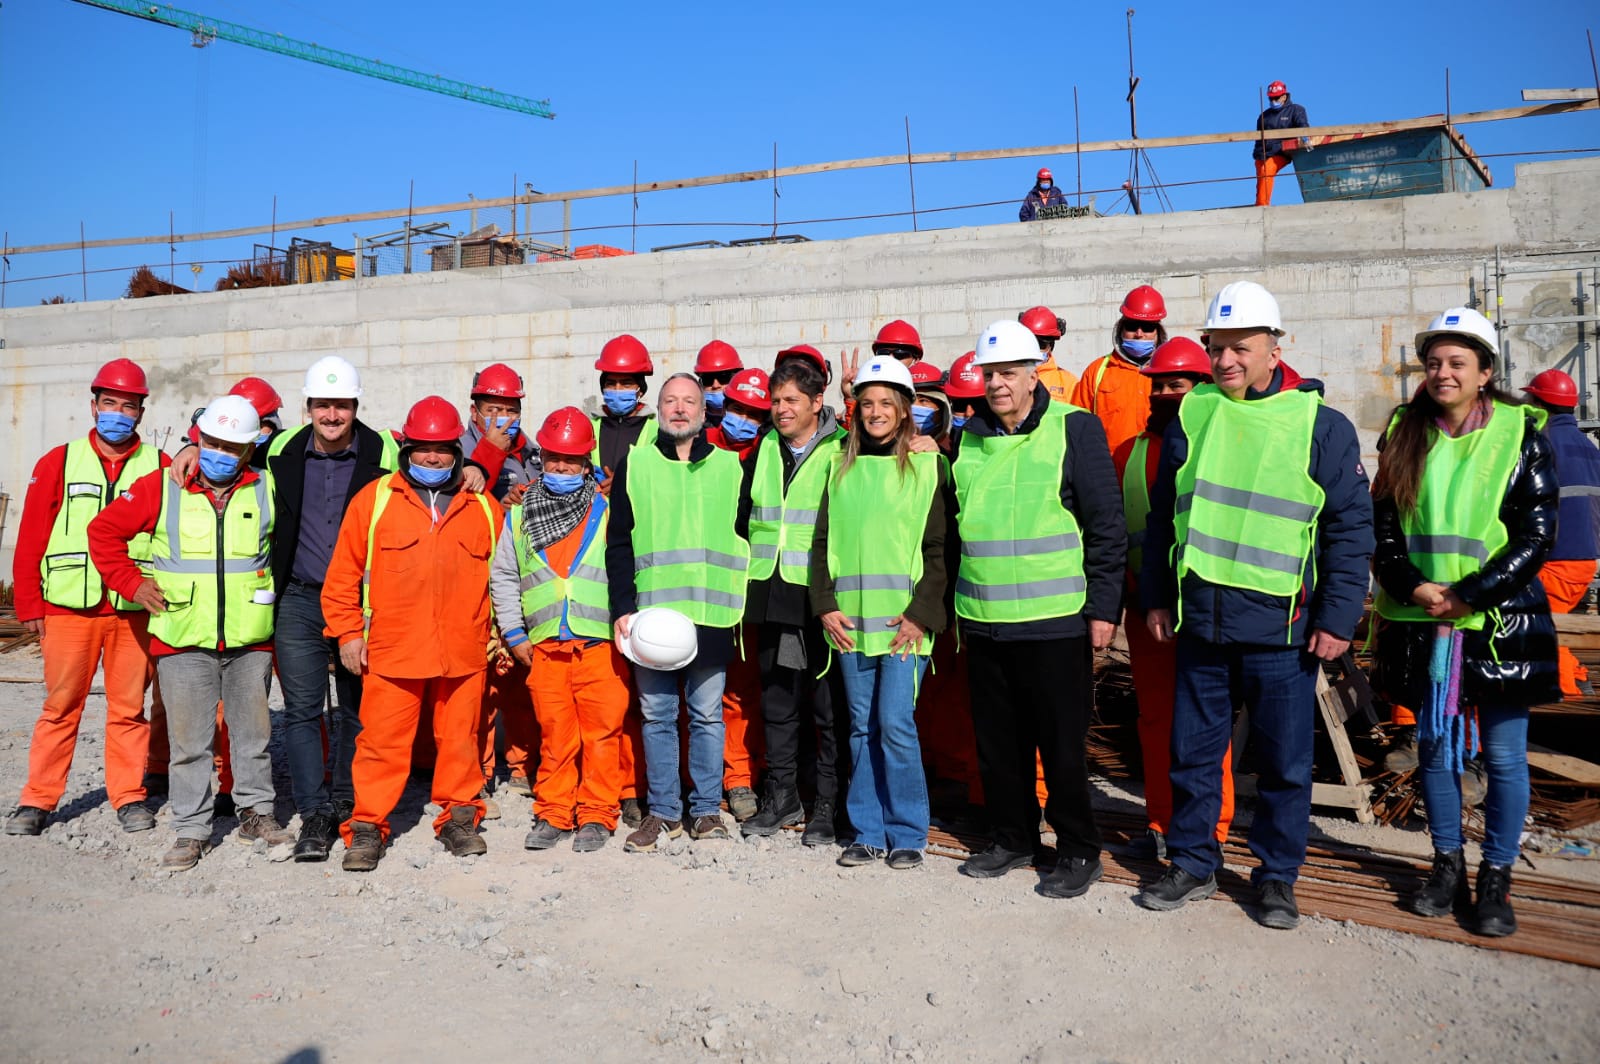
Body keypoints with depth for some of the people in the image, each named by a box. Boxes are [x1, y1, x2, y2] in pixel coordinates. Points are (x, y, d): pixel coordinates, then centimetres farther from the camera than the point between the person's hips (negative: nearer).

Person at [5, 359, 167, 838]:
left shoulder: (160, 468, 5)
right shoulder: (58, 463, 6)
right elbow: (31, 540, 6)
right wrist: (29, 604, 3)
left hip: (134, 612, 0)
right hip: (69, 607, 0)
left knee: (129, 707, 6)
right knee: (61, 705, 6)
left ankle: (129, 795, 17)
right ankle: (38, 799, 18)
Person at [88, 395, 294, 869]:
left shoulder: (266, 490, 3)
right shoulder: (162, 487, -1)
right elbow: (104, 531, 8)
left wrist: (278, 592, 9)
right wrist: (132, 582, 1)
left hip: (250, 639, 1)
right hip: (184, 640, -1)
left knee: (253, 731, 12)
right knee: (189, 739, 4)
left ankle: (257, 811, 27)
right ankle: (191, 828, 16)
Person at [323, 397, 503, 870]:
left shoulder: (484, 507, 9)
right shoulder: (375, 499, 3)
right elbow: (343, 573, 5)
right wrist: (348, 634, 2)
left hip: (463, 651, 2)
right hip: (391, 649, -1)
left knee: (459, 737, 11)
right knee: (382, 741, 3)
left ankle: (459, 818, 26)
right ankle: (367, 827, 16)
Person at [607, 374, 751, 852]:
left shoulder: (729, 466, 9)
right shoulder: (635, 465, 7)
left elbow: (745, 535, 13)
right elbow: (618, 544, 5)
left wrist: (742, 604, 7)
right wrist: (622, 608, -4)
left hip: (711, 615, 0)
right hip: (651, 613, 0)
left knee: (707, 715, 6)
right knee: (656, 716, 6)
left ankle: (706, 809, 18)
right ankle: (663, 811, 17)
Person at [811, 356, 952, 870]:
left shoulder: (929, 465, 1)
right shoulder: (842, 467, 13)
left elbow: (940, 548, -3)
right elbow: (822, 542, 12)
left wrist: (922, 613, -11)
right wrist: (825, 606, 2)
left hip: (904, 620, -4)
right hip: (850, 621, 4)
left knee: (896, 723, -6)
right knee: (863, 726, 9)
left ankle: (907, 834, 10)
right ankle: (868, 832, 20)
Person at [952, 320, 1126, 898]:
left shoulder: (1074, 428, -5)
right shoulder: (971, 437, 10)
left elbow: (1107, 525, -5)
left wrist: (1103, 608, -8)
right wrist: (953, 602, 16)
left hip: (1054, 621, -5)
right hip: (983, 621, 5)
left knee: (1062, 743, 4)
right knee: (998, 741, 14)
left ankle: (1078, 851, 21)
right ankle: (1014, 839, 30)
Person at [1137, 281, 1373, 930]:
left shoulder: (1320, 425, -1)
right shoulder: (1191, 417, 7)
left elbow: (1351, 528, 0)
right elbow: (1162, 516, 13)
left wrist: (1338, 618, -6)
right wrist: (1156, 598, 11)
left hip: (1281, 629, -2)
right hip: (1200, 622, 3)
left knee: (1284, 762, 8)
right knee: (1192, 753, 12)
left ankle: (1277, 875, 26)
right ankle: (1192, 863, 28)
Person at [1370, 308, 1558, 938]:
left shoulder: (1521, 435, -3)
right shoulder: (1404, 435, 6)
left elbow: (1537, 534, -7)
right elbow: (1383, 526, 6)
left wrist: (1467, 595, -15)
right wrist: (1414, 587, -10)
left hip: (1501, 621, -3)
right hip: (1423, 624, 3)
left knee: (1503, 754, 5)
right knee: (1434, 744, 12)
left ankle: (1496, 877, 20)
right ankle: (1447, 863, 28)